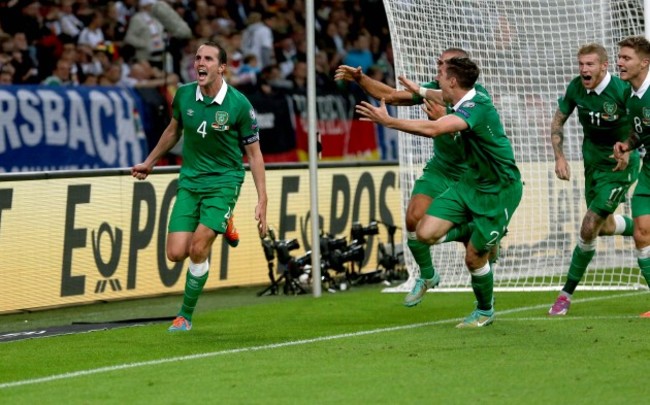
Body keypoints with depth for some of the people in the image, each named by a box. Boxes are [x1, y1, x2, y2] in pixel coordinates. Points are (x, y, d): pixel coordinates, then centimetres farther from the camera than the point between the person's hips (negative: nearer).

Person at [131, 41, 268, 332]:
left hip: (224, 180, -4)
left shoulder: (239, 105, -14)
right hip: (190, 180, 4)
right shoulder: (184, 95, -3)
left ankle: (186, 315, 3)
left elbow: (254, 153, -6)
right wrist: (149, 163, 25)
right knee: (176, 253, -6)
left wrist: (262, 201, -10)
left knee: (198, 249, -17)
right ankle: (221, 225, 26)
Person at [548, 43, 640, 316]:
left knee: (590, 227, -12)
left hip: (619, 165, -6)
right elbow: (558, 121, 6)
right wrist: (559, 157, -4)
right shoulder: (575, 88, -9)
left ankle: (567, 294, -1)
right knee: (605, 227, 20)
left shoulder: (622, 91, -25)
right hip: (593, 162, 6)